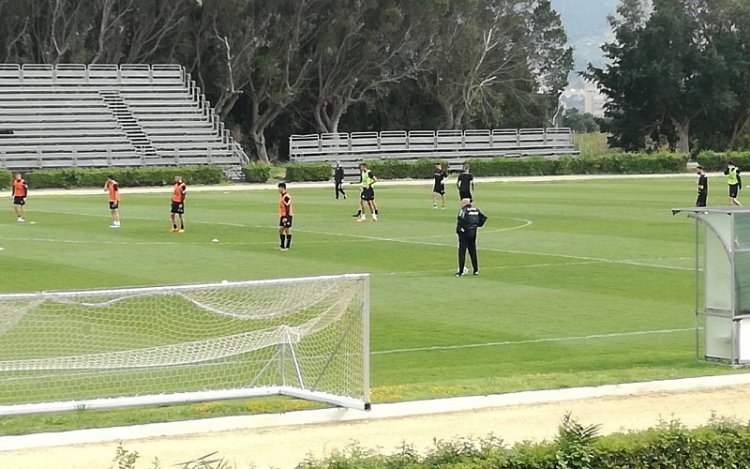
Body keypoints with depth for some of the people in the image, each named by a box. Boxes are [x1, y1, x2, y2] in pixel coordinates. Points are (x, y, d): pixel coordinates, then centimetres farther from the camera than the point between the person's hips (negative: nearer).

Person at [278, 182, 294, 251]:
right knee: (281, 230, 9)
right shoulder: (281, 195, 13)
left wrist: (286, 217, -24)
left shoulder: (286, 197, -18)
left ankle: (287, 246, 1)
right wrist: (280, 216, 22)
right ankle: (282, 246, 16)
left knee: (287, 230, -4)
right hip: (282, 215, 10)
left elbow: (287, 208, -21)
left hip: (287, 215, -10)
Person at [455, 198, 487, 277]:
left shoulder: (463, 210, -11)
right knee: (473, 252, 15)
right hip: (473, 232, 6)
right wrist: (478, 225, 11)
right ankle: (476, 270, 18)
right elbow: (484, 217, 9)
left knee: (462, 252, -1)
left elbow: (460, 220, -23)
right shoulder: (476, 210, 8)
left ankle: (461, 271, -4)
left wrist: (458, 230, -13)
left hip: (464, 233, -6)